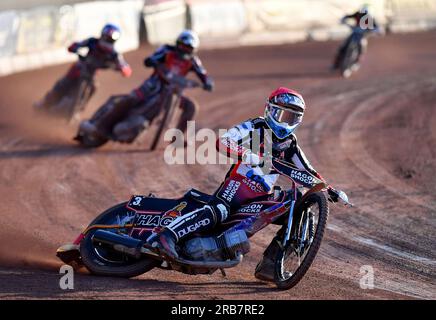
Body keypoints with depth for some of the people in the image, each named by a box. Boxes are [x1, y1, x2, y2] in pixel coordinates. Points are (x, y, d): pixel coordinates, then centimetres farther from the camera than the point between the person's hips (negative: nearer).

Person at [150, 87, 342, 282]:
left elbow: (306, 171, 23)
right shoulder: (256, 127, -3)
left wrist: (327, 188, 11)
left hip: (263, 195, 7)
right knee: (218, 212, -34)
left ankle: (267, 265, -4)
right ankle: (165, 236, -45)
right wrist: (247, 155, -32)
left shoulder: (290, 144, 16)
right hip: (238, 183, -7)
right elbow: (222, 142, -17)